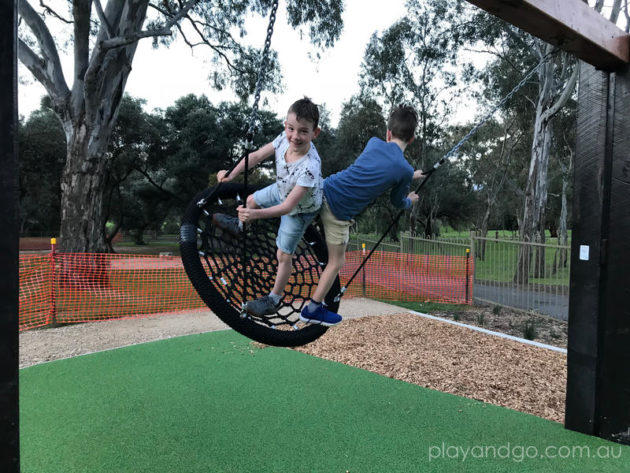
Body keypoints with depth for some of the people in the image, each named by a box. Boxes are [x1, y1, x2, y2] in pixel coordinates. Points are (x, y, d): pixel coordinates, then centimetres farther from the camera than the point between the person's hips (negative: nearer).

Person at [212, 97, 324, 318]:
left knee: (284, 255, 4)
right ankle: (238, 227, 64)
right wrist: (232, 174, -22)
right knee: (251, 200, 28)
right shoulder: (285, 138, -28)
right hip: (282, 190, 7)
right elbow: (257, 155, -14)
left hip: (299, 209, -7)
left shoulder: (309, 167, -45)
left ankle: (274, 299, 25)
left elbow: (288, 206, -42)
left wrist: (256, 214, -51)